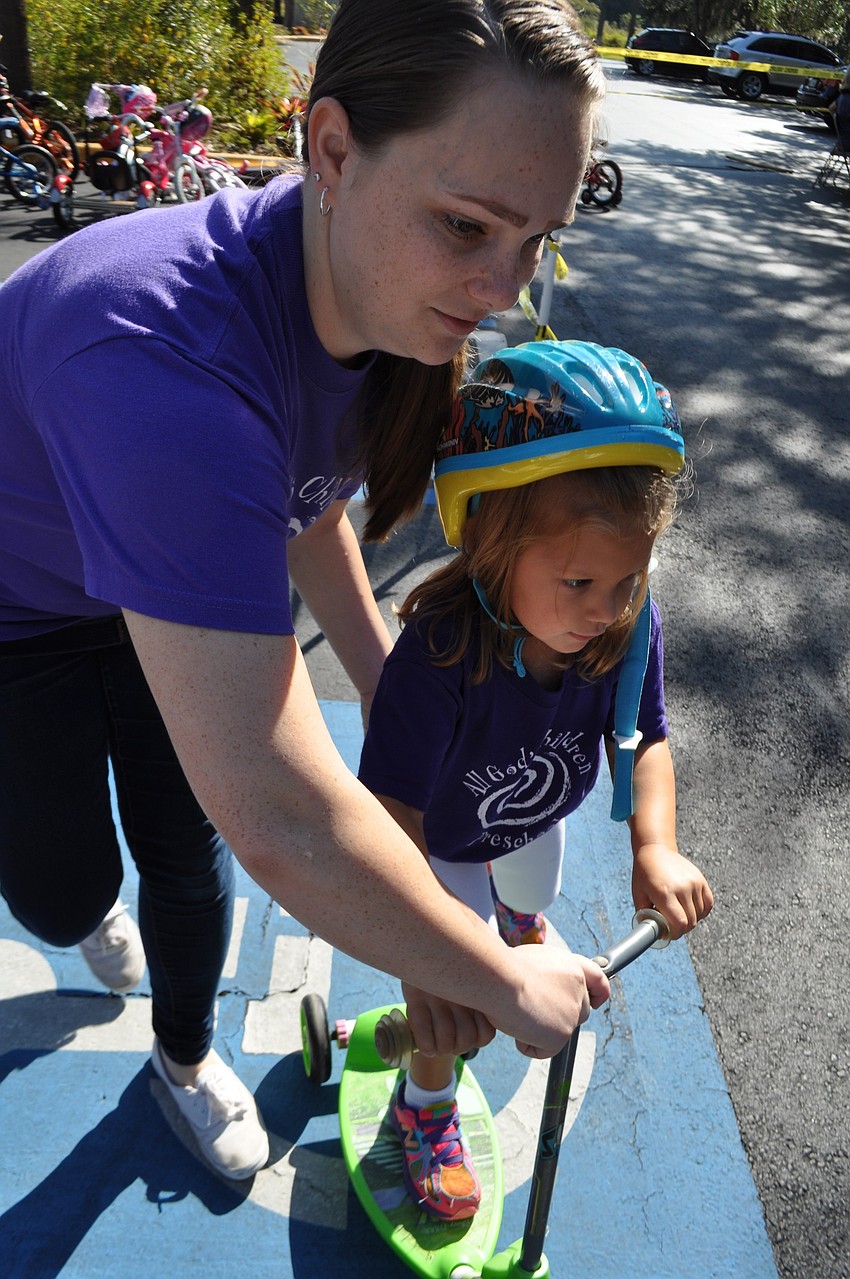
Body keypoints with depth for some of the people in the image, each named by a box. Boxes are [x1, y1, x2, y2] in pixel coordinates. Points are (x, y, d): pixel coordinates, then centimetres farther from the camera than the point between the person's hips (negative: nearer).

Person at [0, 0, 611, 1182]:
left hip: (176, 580, 5)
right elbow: (283, 821, -46)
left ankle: (185, 1054, 44)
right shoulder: (169, 358, -46)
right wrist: (507, 984, -31)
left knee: (190, 852, 12)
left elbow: (308, 508, 1)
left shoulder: (388, 288, -20)